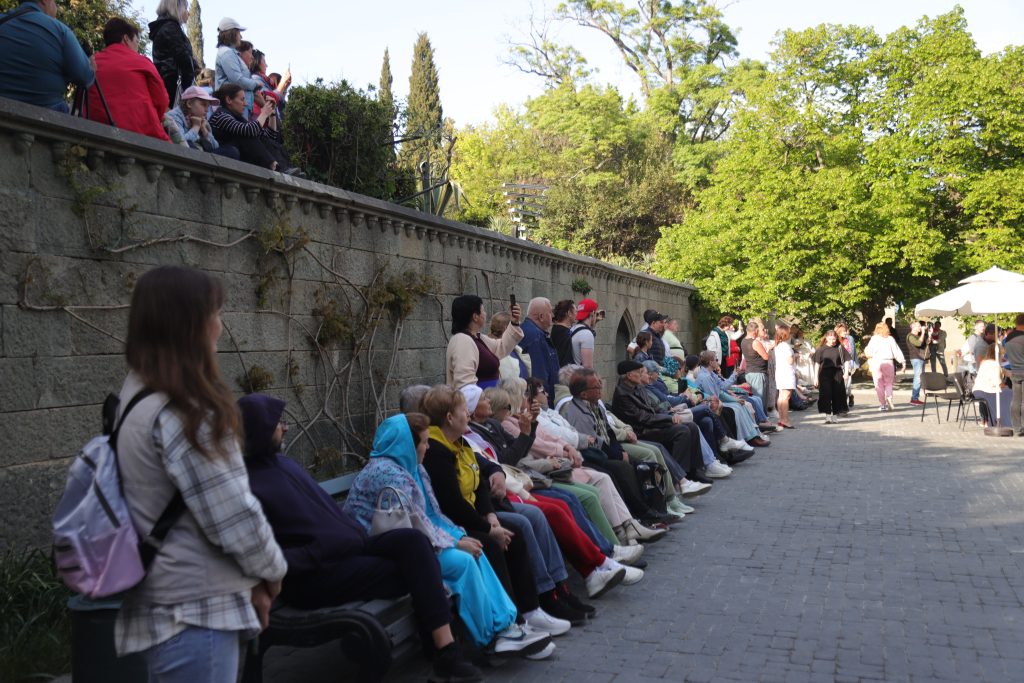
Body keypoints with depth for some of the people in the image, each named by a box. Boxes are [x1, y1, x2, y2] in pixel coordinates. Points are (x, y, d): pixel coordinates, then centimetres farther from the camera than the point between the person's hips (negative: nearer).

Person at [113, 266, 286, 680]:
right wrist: (270, 571, 0)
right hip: (193, 614, -10)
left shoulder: (138, 396, 9)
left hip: (167, 607, 10)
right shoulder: (180, 414, -21)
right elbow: (233, 515, -19)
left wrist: (247, 578, 11)